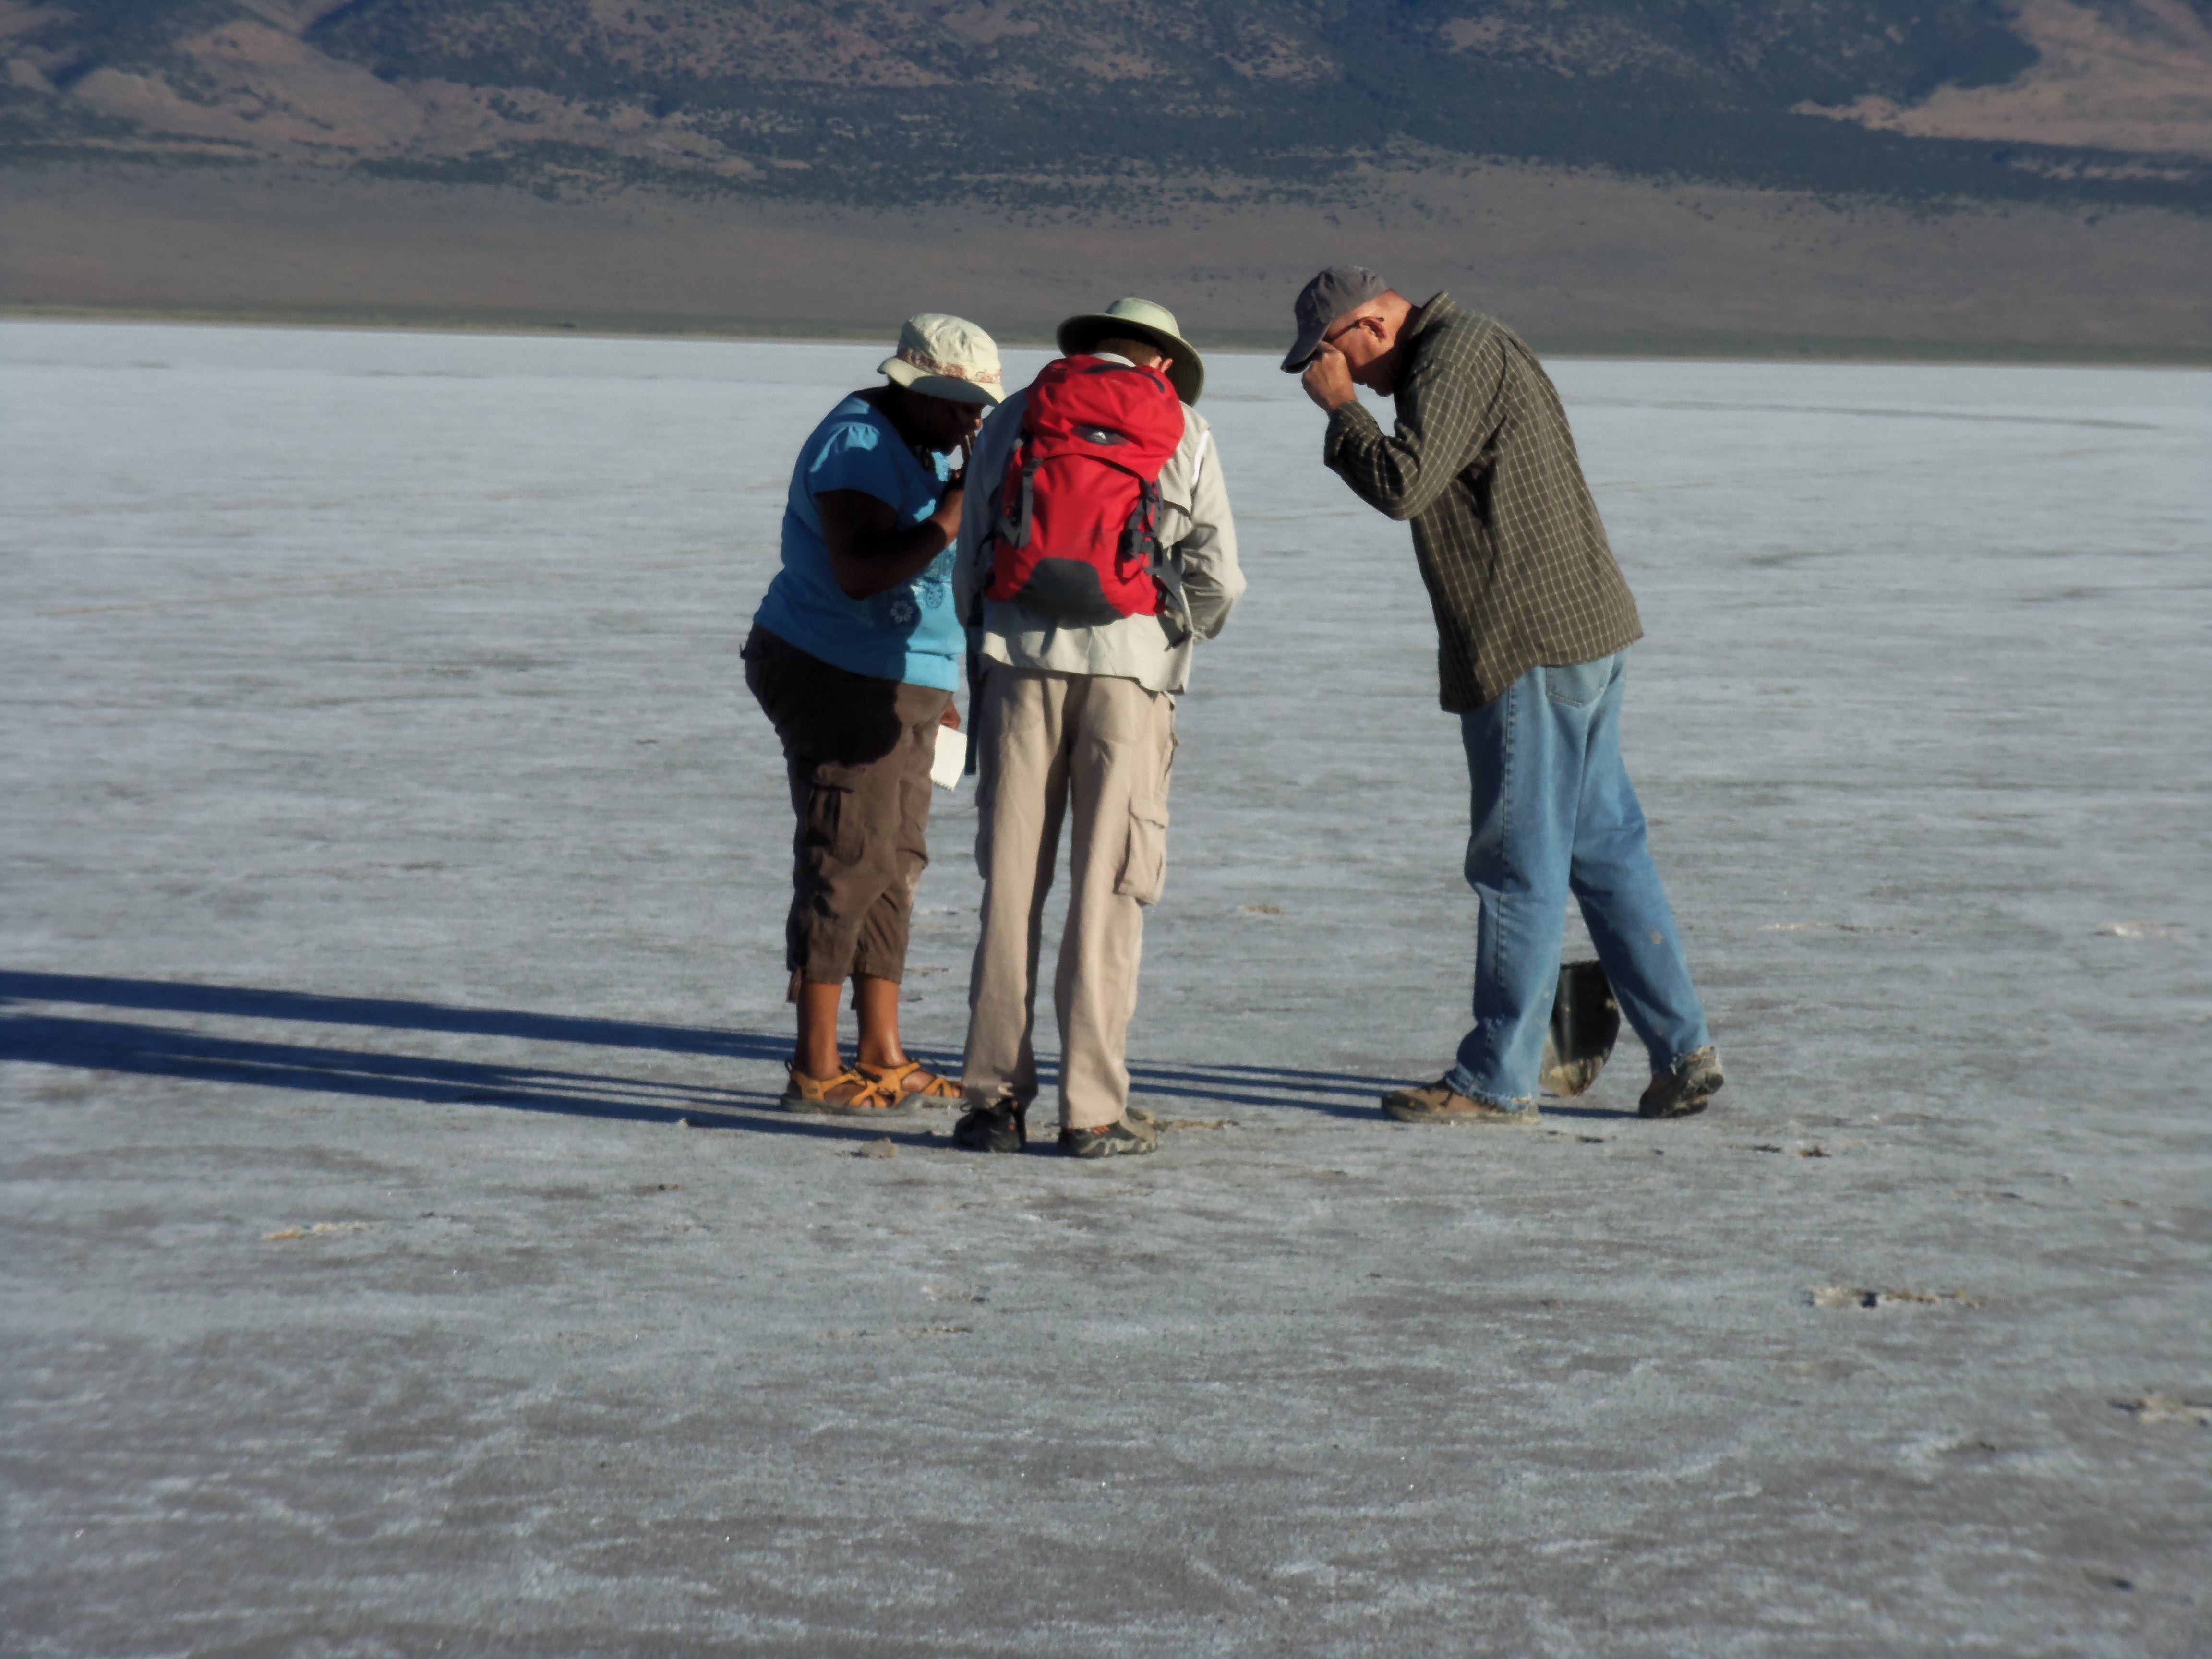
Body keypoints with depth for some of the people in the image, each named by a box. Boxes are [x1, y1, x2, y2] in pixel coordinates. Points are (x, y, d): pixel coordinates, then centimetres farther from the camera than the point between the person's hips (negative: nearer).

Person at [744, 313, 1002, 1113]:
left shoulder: (924, 450, 15)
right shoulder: (855, 445, -16)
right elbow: (859, 573, -29)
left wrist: (933, 693, 24)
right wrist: (954, 513, -31)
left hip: (896, 687, 10)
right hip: (837, 680, -10)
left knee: (895, 866, 11)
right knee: (847, 863, -10)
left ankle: (882, 1060, 18)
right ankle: (815, 1071, -5)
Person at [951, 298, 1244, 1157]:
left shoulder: (1014, 417, 12)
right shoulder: (1183, 432, 7)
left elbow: (970, 562, 10)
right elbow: (1217, 578, 2)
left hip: (1021, 665, 2)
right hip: (1129, 669, -2)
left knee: (1009, 883, 6)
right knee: (1106, 892, 2)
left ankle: (995, 1097, 6)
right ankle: (1093, 1110, 1)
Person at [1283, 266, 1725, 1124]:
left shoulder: (1458, 354, -13)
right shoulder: (1472, 347, 19)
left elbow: (1403, 485, -21)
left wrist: (1340, 407, -9)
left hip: (1532, 648, -10)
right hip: (1585, 634, 10)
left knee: (1518, 867, -4)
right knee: (1605, 850, 12)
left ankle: (1496, 1080, 3)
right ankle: (1683, 1053, 13)